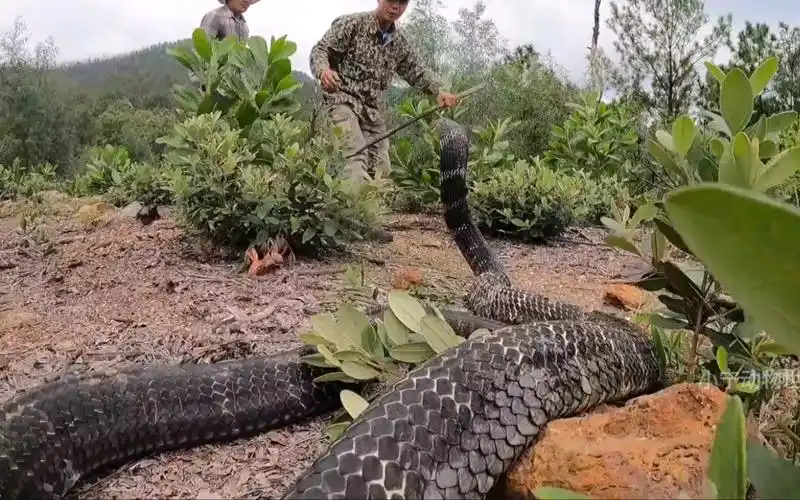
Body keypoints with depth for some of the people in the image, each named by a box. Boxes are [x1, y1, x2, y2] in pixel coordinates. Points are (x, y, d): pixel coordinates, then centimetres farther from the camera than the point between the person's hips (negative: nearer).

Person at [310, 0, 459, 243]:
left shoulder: (400, 42, 10)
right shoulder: (352, 23, -7)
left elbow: (418, 71, 11)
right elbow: (320, 49, -11)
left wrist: (439, 91, -9)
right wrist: (323, 70, -35)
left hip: (373, 108, 7)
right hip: (343, 98, -7)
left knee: (379, 165, 5)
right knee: (357, 154, -25)